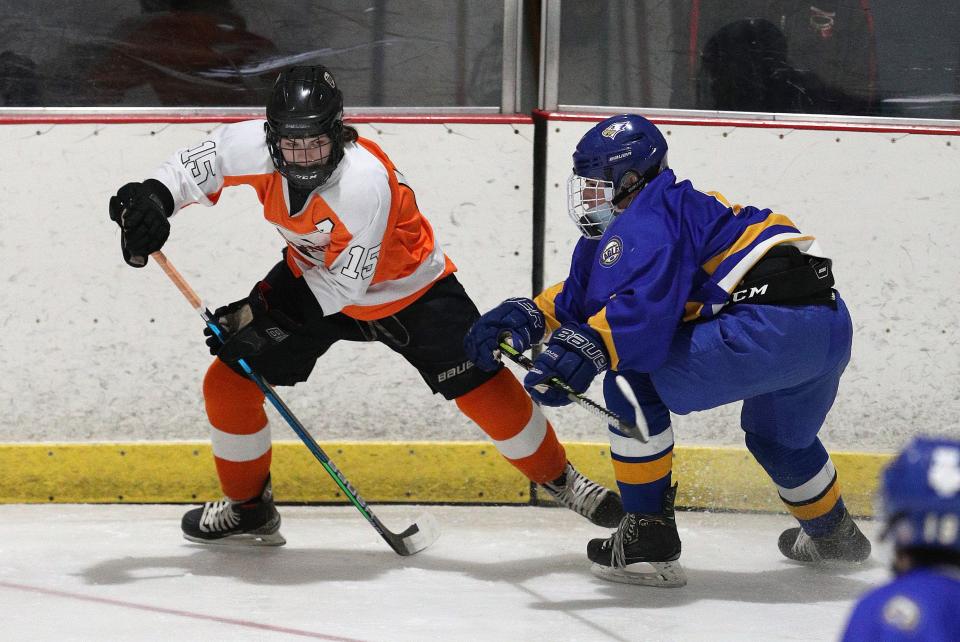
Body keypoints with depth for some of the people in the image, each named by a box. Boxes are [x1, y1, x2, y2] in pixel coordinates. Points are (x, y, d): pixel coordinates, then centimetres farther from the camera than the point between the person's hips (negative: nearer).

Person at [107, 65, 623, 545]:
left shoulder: (364, 181, -38)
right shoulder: (254, 147, -25)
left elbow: (345, 282, -32)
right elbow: (191, 170, -7)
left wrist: (259, 313, -31)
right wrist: (151, 200, -29)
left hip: (406, 288, -5)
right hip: (313, 274, 5)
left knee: (483, 388, -10)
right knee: (229, 381, -4)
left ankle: (558, 479, 15)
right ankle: (247, 507, 18)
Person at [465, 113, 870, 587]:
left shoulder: (647, 221, -6)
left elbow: (645, 304, -26)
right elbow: (587, 292, 27)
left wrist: (583, 350, -37)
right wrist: (529, 316, 13)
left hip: (771, 325, -11)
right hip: (832, 328, 11)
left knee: (633, 378, -5)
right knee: (776, 434, 38)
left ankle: (649, 541, -4)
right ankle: (832, 534, 62)